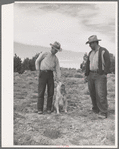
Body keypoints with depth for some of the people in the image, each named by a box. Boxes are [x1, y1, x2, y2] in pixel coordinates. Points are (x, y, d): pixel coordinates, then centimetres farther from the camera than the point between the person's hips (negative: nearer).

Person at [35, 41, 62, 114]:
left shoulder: (56, 59, 15)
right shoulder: (44, 54, 8)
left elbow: (58, 69, 8)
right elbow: (37, 61, 13)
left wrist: (59, 79, 0)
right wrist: (38, 71, 5)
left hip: (50, 74, 3)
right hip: (43, 73, -3)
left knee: (51, 91, -1)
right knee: (41, 91, -6)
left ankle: (49, 108, 10)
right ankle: (40, 109, -1)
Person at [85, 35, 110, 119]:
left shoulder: (103, 51, -5)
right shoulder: (91, 53, 16)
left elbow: (108, 63, -9)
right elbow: (88, 63, 18)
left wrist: (105, 74, -15)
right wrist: (87, 74, 12)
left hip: (100, 76, -7)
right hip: (91, 75, 7)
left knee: (100, 94, -11)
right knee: (92, 94, 8)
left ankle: (103, 112, -7)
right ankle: (96, 109, 21)